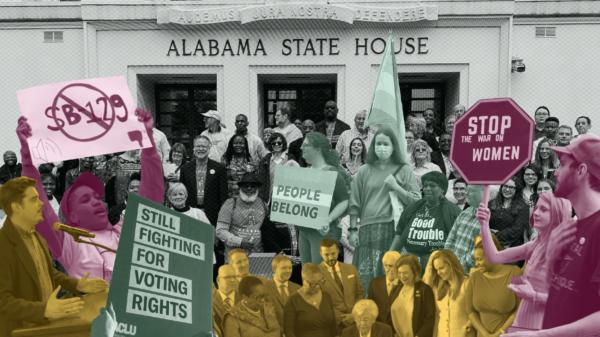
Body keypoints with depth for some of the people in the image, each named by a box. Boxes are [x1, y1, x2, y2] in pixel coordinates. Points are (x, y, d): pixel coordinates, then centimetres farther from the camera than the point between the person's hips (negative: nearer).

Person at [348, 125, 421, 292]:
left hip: (393, 229, -1)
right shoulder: (365, 170, 11)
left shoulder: (404, 170, 6)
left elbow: (417, 201, 3)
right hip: (368, 229, 1)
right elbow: (355, 203, 10)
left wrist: (396, 187, -9)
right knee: (364, 276, -3)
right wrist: (353, 230, 4)